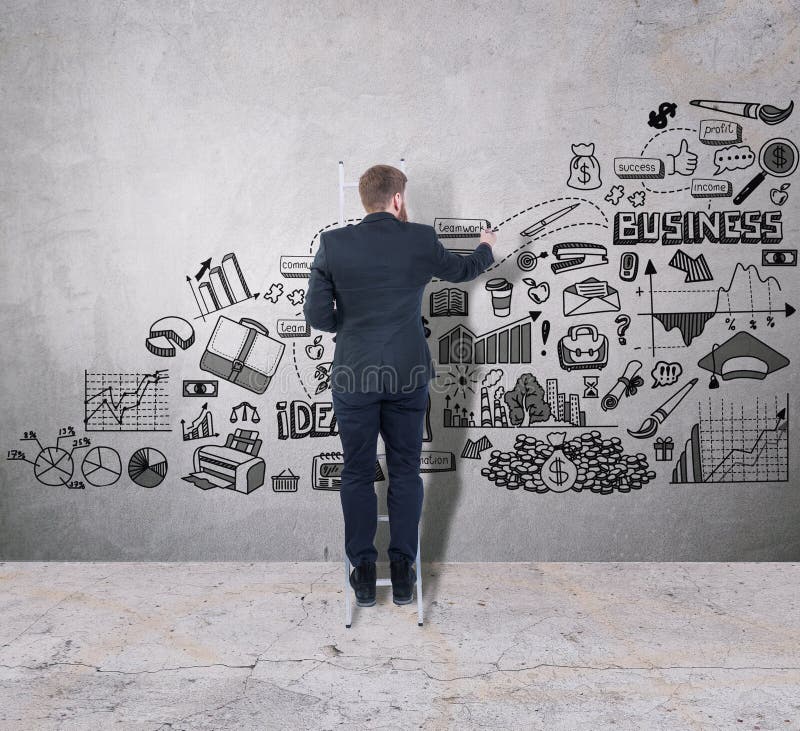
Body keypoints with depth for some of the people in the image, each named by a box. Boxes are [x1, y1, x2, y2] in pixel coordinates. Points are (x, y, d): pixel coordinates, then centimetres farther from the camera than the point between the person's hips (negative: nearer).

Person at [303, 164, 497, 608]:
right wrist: (486, 248, 36)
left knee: (358, 474, 12)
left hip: (354, 377, -1)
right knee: (405, 472, 13)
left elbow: (316, 314, -8)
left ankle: (364, 573, 19)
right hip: (408, 374, 1)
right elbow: (461, 269, 14)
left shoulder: (333, 244, -7)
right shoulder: (420, 239, -5)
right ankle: (403, 572, 20)